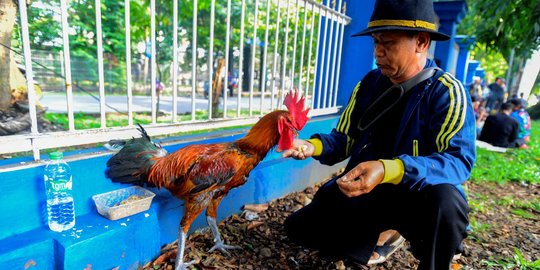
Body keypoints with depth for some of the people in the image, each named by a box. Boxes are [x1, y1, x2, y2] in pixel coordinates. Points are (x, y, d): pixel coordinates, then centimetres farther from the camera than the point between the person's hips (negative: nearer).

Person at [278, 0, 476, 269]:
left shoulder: (446, 92, -15)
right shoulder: (369, 83, -1)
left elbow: (459, 159, -28)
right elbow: (343, 139, 2)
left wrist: (388, 171, -44)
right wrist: (313, 146, -21)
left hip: (417, 194, -4)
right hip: (361, 189, 5)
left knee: (443, 199, -39)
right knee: (298, 226, 1)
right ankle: (381, 235, 17)